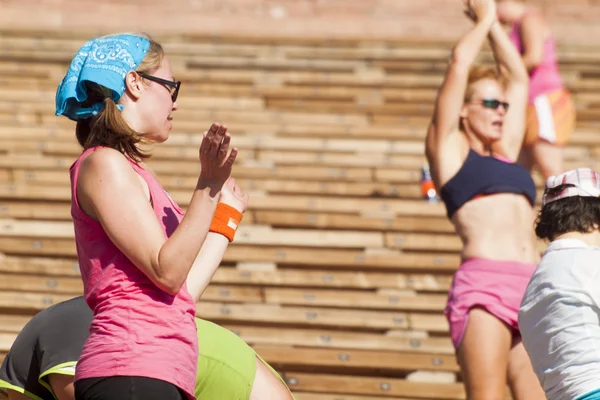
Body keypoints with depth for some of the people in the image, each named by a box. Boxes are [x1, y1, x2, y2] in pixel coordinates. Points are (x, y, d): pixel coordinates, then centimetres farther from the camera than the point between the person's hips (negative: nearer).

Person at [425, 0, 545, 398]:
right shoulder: (449, 149, 11)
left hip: (532, 291, 6)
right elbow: (459, 64, 9)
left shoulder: (506, 153, 27)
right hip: (483, 286, -6)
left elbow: (518, 77, 33)